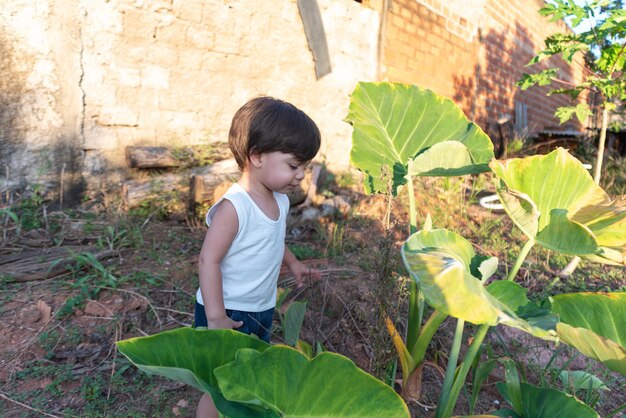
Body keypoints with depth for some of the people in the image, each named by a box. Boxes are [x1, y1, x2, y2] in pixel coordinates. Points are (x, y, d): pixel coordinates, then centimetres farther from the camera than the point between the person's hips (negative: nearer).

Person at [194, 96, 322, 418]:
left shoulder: (279, 200, -1)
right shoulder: (234, 207, -28)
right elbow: (208, 260, -27)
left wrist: (292, 263, 8)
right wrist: (216, 318, -25)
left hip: (260, 311, 8)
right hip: (228, 315, -8)